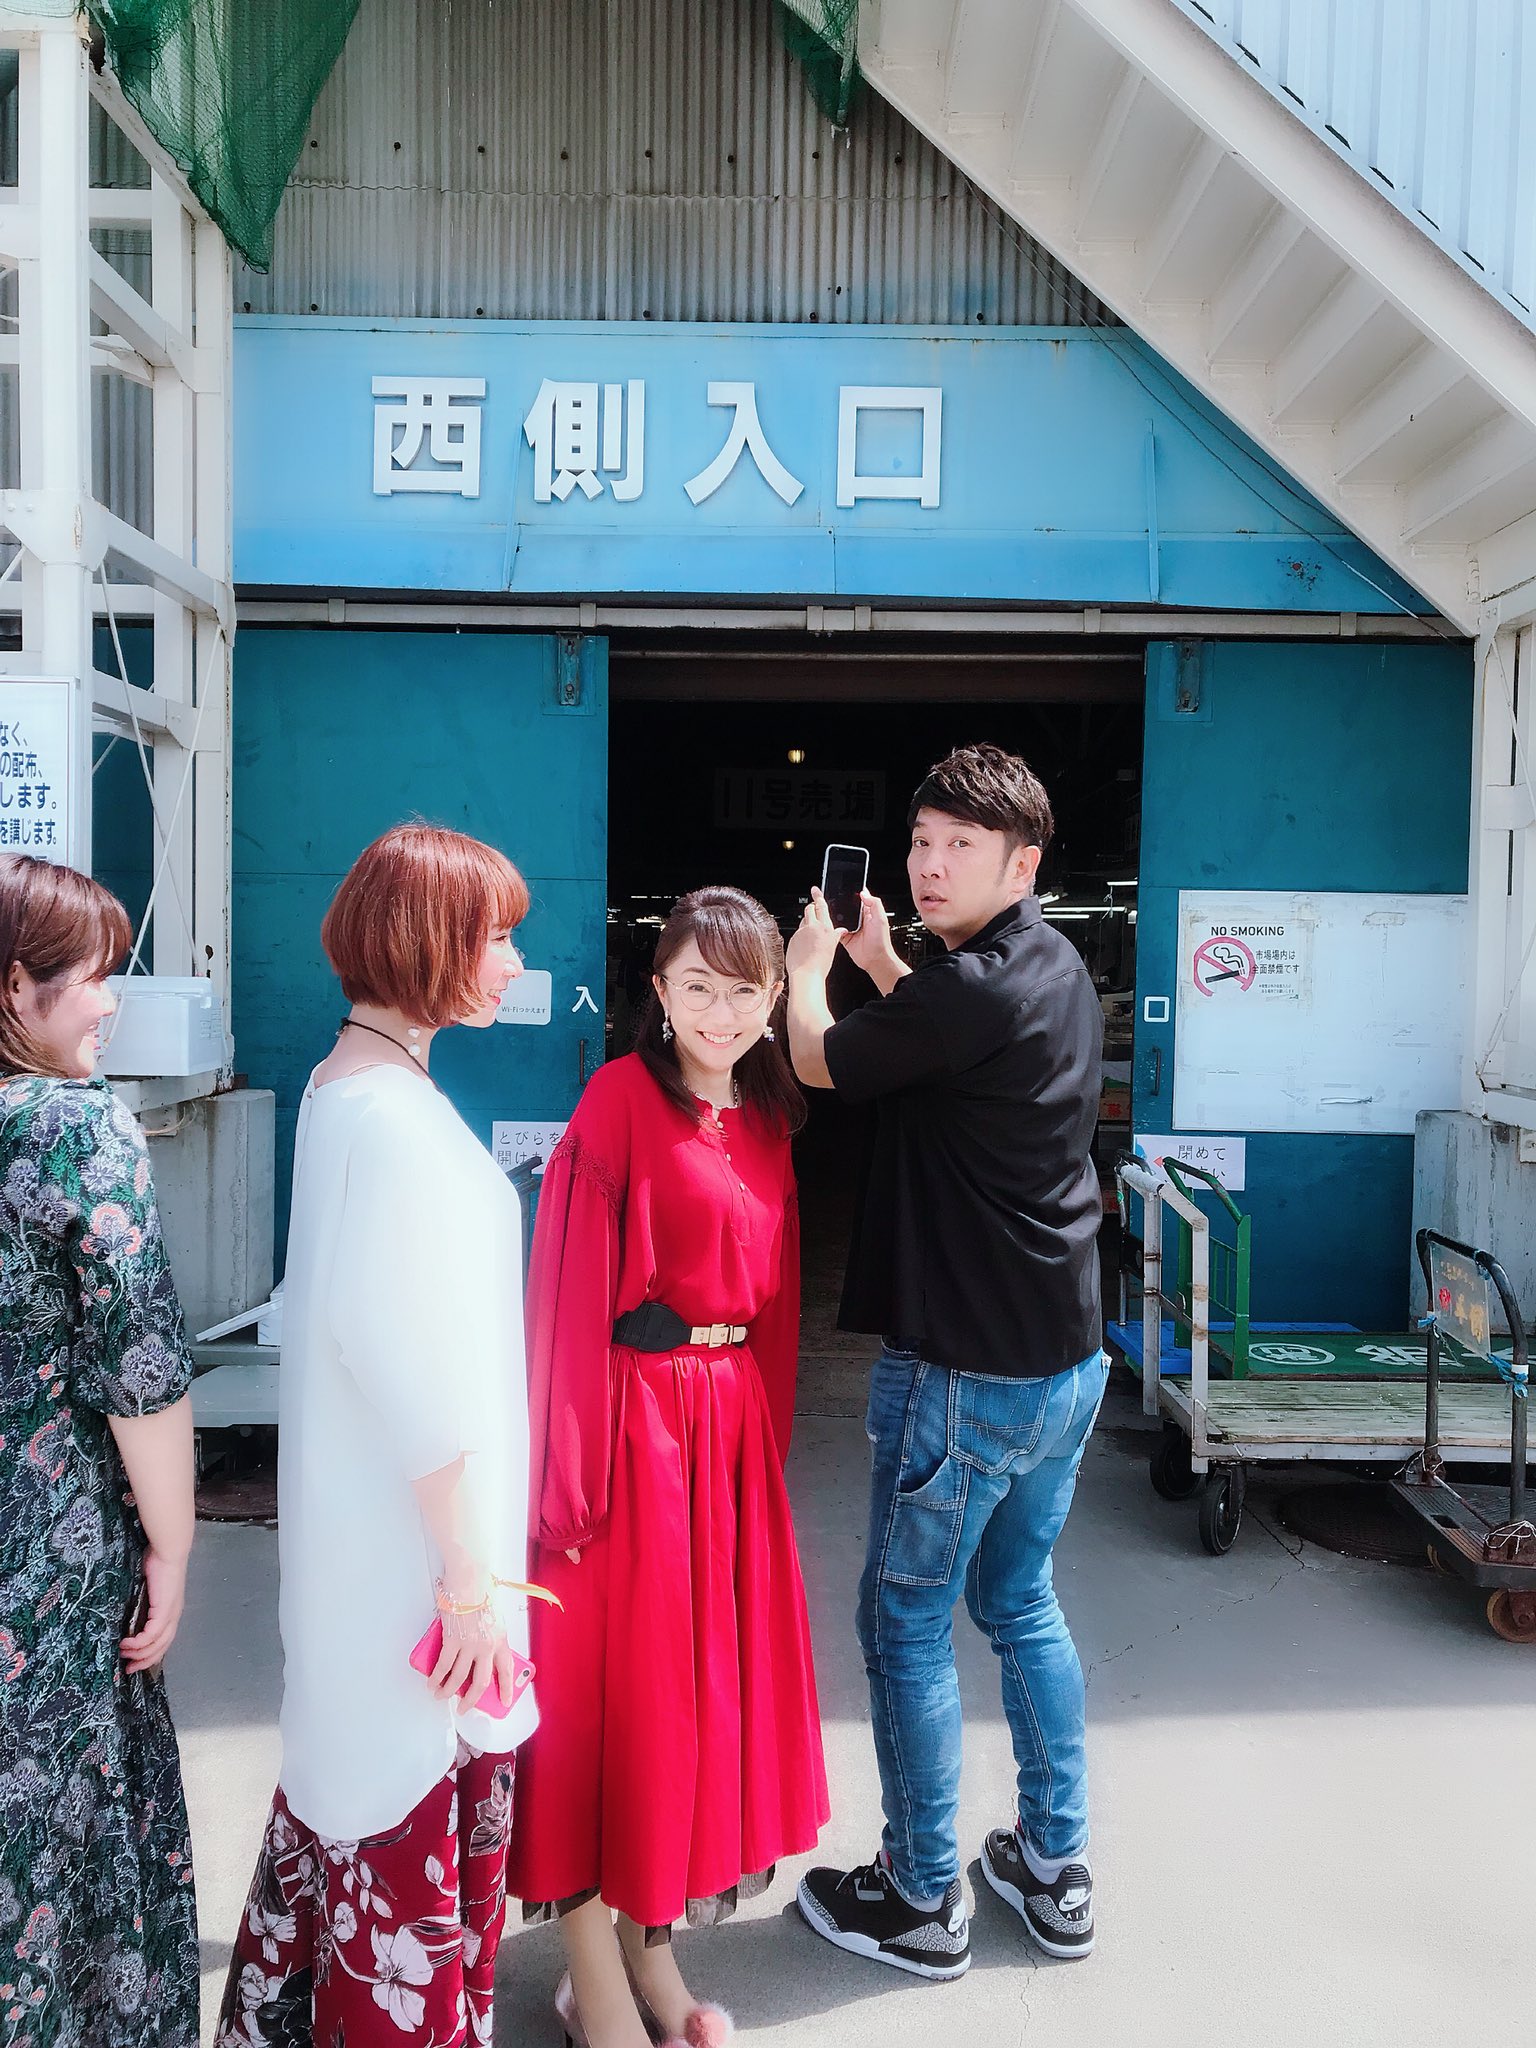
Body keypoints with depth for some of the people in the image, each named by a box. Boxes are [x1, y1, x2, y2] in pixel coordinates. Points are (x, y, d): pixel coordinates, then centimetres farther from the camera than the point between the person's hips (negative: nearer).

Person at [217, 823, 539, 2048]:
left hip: (363, 1524, 10)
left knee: (357, 1780, 24)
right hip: (418, 1543, -10)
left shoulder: (344, 1084, 7)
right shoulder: (398, 1119, -24)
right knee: (424, 1819, 7)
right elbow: (419, 1373, -23)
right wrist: (475, 1577, -15)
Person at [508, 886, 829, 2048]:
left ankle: (653, 1943, 34)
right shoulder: (622, 1099, -12)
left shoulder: (768, 1115, 9)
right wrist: (573, 1473, -18)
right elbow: (571, 1293, -15)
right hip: (637, 1411, -7)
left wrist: (768, 1421, 12)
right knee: (613, 1679, 5)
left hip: (735, 1416, 7)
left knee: (715, 1675, 15)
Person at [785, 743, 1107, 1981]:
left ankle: (921, 1902, 23)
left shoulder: (973, 988, -21)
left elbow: (822, 1064, -7)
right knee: (1021, 1602, 22)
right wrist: (882, 966, 22)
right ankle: (1056, 1871, 34)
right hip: (1066, 1358, 9)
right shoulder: (1060, 973, 7)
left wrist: (809, 969, 12)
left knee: (905, 1622, 8)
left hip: (966, 1369, -9)